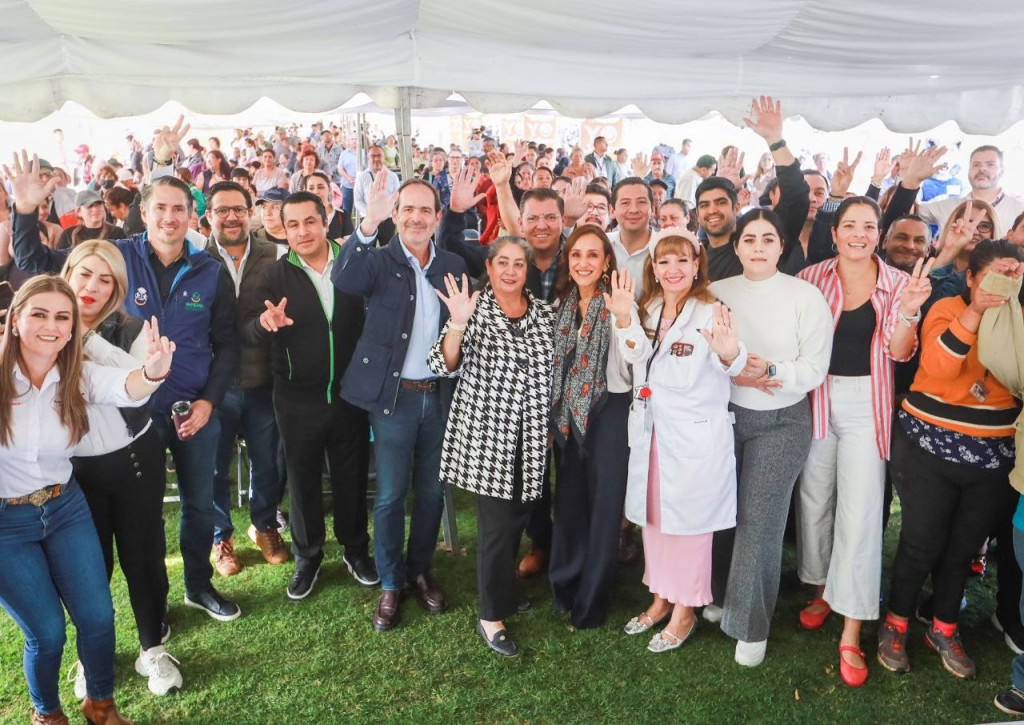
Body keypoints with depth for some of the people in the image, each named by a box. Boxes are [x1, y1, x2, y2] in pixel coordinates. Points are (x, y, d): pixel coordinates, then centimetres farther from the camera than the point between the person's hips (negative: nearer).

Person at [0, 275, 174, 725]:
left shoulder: (77, 376, -10)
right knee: (47, 632, 3)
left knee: (97, 617, 4)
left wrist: (153, 372, -56)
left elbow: (123, 388, -31)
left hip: (66, 507, 3)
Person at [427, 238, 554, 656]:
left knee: (517, 516, 17)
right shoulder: (474, 310, -6)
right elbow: (444, 367, -14)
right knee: (497, 523, -2)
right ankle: (491, 617, 12)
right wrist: (457, 325, -29)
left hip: (530, 434, 5)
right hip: (487, 432, -5)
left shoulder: (545, 313, 6)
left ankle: (504, 589, 39)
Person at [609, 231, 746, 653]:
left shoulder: (710, 312, -13)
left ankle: (685, 610, 25)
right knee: (652, 516, 17)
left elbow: (733, 368, -28)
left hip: (695, 435, -6)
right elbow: (634, 356, -5)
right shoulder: (647, 309, 8)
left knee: (688, 520, 6)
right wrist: (624, 318, -20)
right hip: (649, 430, 7)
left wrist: (730, 352, -50)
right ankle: (661, 598, 36)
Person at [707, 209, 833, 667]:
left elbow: (814, 370, -9)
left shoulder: (806, 296, -6)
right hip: (724, 415, 3)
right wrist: (734, 374, -18)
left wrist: (771, 370, -27)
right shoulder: (716, 292, 2)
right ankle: (722, 597, 33)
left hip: (781, 422, -3)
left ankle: (751, 626, 13)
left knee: (759, 522, -3)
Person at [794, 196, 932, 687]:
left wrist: (908, 312, -23)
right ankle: (822, 589, 36)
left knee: (859, 513, -3)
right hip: (816, 399, 2)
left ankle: (851, 632, 6)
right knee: (814, 498, 12)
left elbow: (899, 353, -5)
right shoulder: (812, 277, 1)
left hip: (866, 403, -1)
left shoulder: (897, 283, 0)